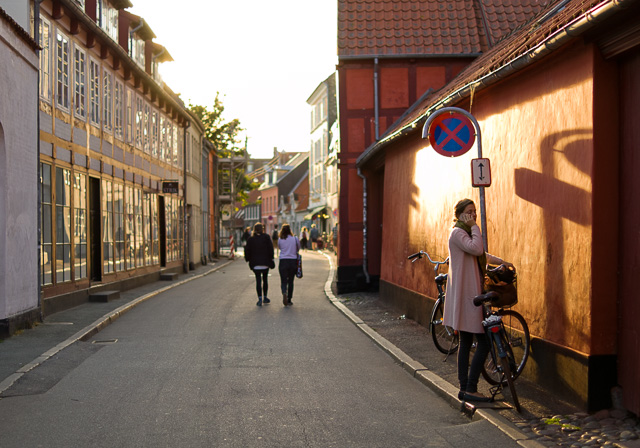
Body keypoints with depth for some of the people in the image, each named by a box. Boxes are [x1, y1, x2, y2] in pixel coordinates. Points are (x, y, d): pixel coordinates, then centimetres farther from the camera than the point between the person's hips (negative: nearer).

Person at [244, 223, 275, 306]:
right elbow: (270, 248, -4)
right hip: (265, 263, 0)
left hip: (255, 263, 0)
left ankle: (260, 298, -10)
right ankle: (265, 297, 19)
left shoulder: (250, 239, 2)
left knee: (258, 280, 0)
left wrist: (249, 260, 14)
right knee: (265, 279, 14)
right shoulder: (266, 237, 0)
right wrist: (271, 258, 3)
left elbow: (247, 251, 2)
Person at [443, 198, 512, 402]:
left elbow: (482, 255, 35)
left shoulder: (466, 232, 20)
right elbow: (476, 249, -28)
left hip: (470, 293, 11)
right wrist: (475, 227, -17)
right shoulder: (457, 233, -11)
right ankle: (470, 389, -9)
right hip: (466, 295, -11)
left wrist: (501, 262, 28)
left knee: (466, 343, 11)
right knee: (484, 342, -11)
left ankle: (464, 389, 14)